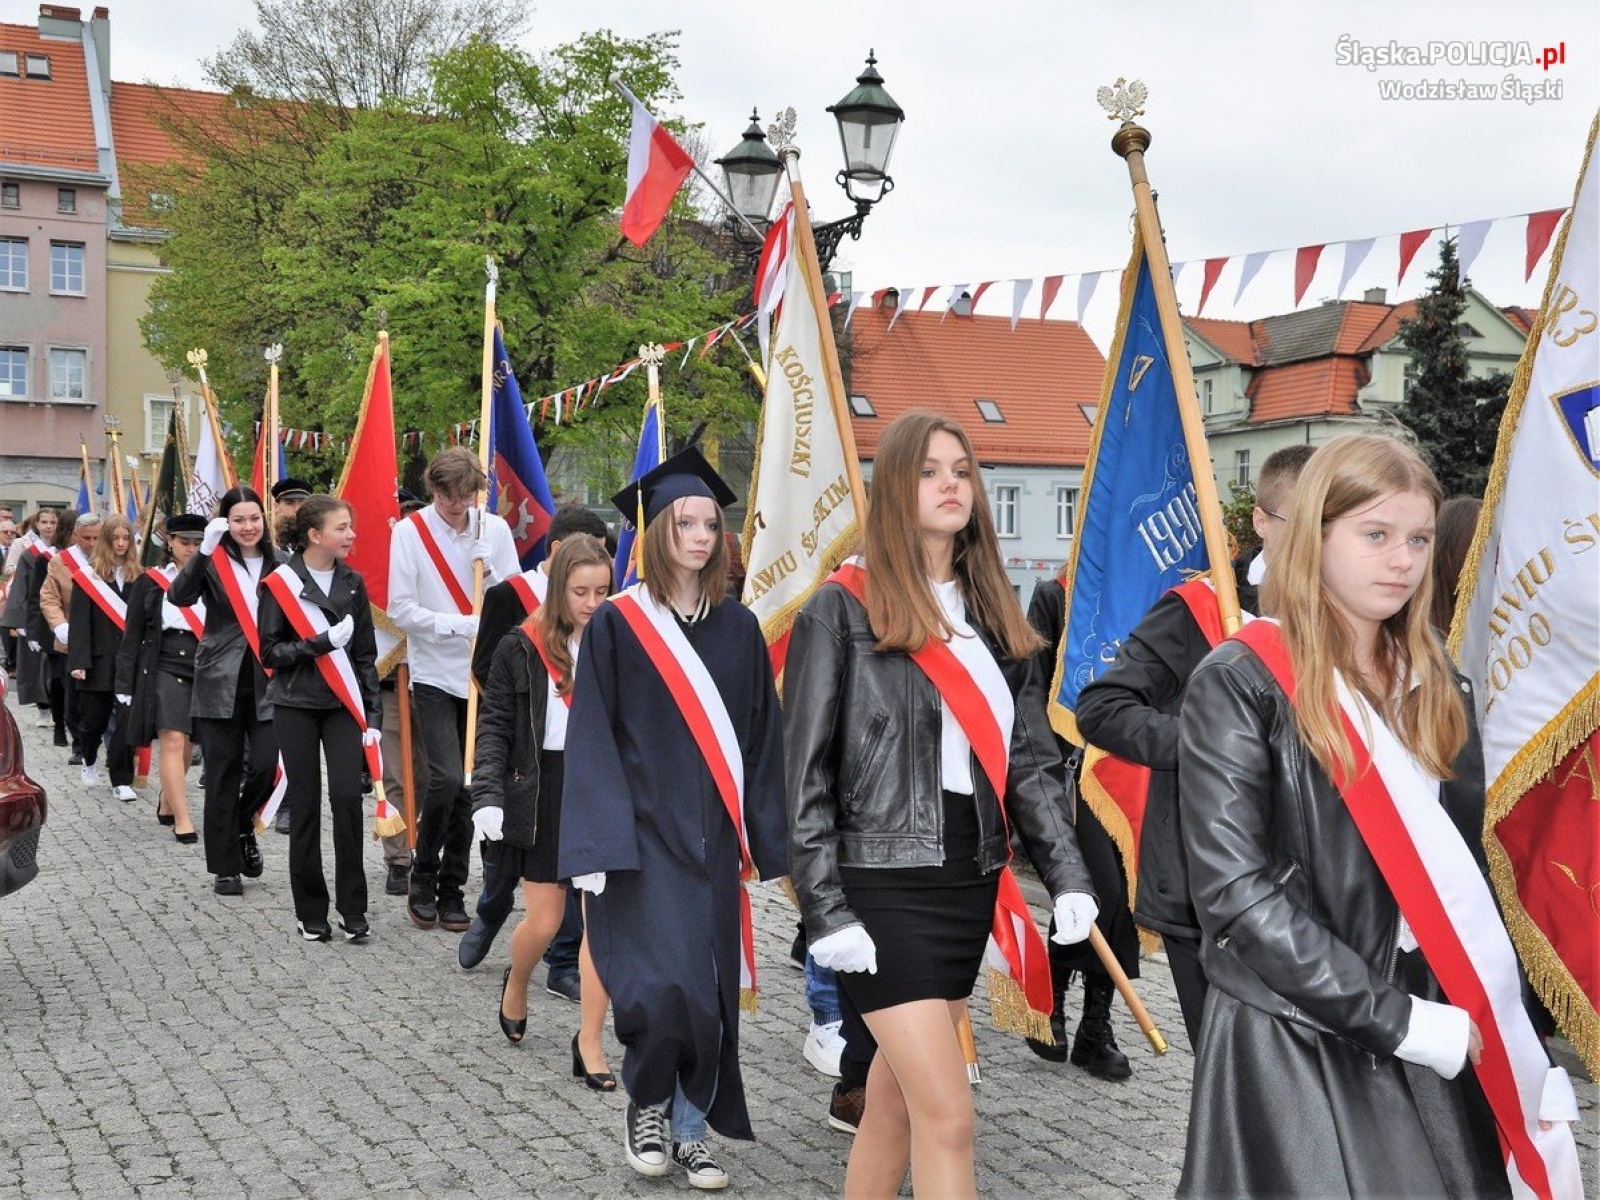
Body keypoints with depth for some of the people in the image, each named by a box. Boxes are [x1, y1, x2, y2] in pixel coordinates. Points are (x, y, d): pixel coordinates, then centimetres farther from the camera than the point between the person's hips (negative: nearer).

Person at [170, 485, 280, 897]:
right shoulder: (213, 562, -2)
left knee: (266, 766, -5)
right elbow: (178, 597, -19)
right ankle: (225, 867, 14)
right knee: (223, 775, 4)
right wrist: (205, 549, -30)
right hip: (220, 682, -2)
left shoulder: (277, 563, 5)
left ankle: (242, 826, 27)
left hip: (267, 682, 2)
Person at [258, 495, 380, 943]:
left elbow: (365, 656, 9)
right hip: (295, 706, -2)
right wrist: (323, 642, -18)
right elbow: (270, 652, -7)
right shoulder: (280, 584, -4)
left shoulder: (353, 584, 7)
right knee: (305, 804, 1)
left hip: (342, 705, 2)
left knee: (347, 797, -9)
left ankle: (353, 909, 1)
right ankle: (310, 911, 13)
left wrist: (372, 716, 3)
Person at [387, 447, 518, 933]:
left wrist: (489, 569, -13)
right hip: (434, 676, -3)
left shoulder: (495, 529, 3)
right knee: (446, 778, -14)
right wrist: (460, 625, -17)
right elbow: (401, 610, -8)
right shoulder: (410, 532, -6)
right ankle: (423, 876, 7)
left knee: (469, 787, 6)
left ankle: (451, 888, 18)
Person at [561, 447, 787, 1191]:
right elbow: (591, 740, -5)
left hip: (711, 841, 4)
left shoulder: (738, 628, 6)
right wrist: (596, 845, -13)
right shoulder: (616, 624, -3)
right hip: (642, 836, -3)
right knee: (658, 988, -13)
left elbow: (762, 741, 8)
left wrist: (767, 842, 4)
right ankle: (646, 1106, 14)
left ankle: (690, 1131, 22)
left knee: (708, 993, 6)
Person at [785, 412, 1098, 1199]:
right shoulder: (842, 610, -7)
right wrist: (826, 913, -12)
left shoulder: (994, 616, 12)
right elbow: (806, 774, -8)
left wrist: (1068, 876, 0)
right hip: (883, 885, -6)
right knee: (948, 1114, -9)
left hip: (972, 885, 6)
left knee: (896, 1098, 14)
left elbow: (1033, 763, 12)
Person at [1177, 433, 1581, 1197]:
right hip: (1292, 1044, -5)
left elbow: (1465, 877, 13)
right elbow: (1234, 891, -16)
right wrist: (1397, 1019, -17)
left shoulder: (1435, 688, 11)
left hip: (1439, 1044, 6)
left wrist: (1506, 1041, 5)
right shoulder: (1240, 684, -9)